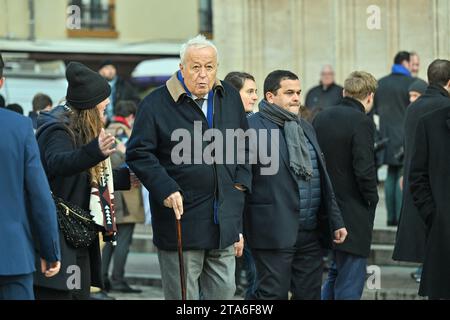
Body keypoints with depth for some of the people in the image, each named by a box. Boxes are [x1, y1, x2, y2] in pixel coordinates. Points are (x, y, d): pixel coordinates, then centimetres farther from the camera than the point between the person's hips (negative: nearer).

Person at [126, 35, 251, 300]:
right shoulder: (157, 103, -7)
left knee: (224, 291, 10)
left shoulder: (230, 98, 11)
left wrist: (241, 181, 8)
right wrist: (166, 190, -18)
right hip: (181, 218, -5)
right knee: (183, 296, 1)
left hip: (225, 220, 5)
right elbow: (138, 154, -8)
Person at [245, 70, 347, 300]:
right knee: (273, 294, -5)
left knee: (309, 294, 9)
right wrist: (238, 230, -16)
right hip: (275, 232, -7)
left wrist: (335, 221, 16)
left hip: (311, 232, 8)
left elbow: (323, 179, 20)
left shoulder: (305, 128, 19)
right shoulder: (252, 128, -7)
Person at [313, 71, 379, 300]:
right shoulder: (362, 122, -15)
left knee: (336, 271, 22)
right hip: (354, 212, -7)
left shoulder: (321, 118, 7)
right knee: (350, 281, -1)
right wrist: (372, 199, -5)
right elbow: (364, 169, -21)